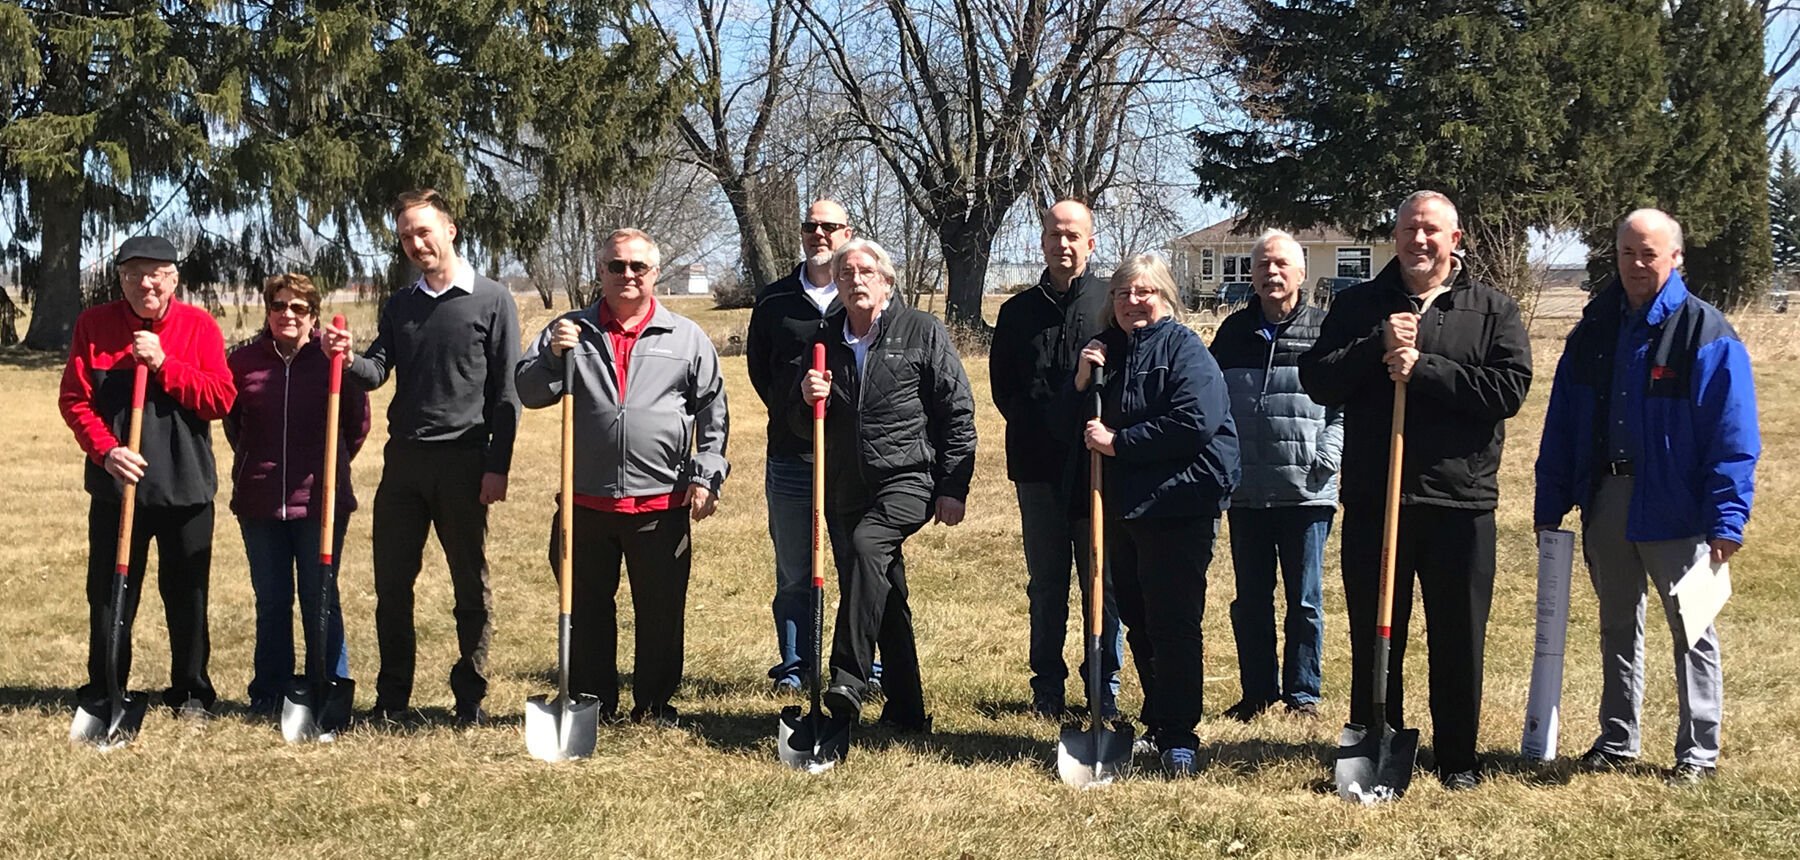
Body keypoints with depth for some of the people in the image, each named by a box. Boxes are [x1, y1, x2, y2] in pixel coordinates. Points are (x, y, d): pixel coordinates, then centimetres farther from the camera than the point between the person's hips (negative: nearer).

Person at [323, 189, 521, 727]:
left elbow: (506, 393, -4)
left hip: (464, 462, -4)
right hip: (403, 460, 5)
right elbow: (376, 373, 5)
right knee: (391, 582, 6)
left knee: (471, 586, 4)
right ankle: (392, 697, 16)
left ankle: (470, 696, 13)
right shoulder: (400, 306, 14)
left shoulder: (491, 302, -1)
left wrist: (498, 466, -10)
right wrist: (348, 359, -17)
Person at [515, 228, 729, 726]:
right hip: (587, 502, 1)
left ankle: (655, 704, 19)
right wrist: (553, 356, -12)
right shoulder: (570, 331, 10)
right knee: (586, 609, 8)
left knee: (661, 611, 5)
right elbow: (529, 394, 5)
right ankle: (590, 702, 21)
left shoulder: (687, 338, 7)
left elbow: (713, 412, 8)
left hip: (661, 503, -1)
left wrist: (706, 475, -1)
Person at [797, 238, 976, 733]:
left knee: (866, 542, -32)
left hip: (909, 479, -5)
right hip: (847, 490, 6)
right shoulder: (825, 342, 11)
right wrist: (807, 399, -5)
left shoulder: (921, 331, -1)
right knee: (884, 602, 10)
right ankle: (905, 711, 20)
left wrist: (954, 488, -8)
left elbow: (958, 413, -2)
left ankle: (849, 680, -33)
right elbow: (801, 424, 19)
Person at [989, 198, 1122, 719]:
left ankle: (1105, 686, 9)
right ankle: (1047, 686, 15)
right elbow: (1003, 387, 10)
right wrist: (1041, 429, -4)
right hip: (1039, 466, 2)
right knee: (1046, 583, 8)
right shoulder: (1019, 311, 13)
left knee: (1103, 579, 2)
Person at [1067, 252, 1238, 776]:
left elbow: (1194, 422, -21)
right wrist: (1081, 383, -3)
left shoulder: (1183, 348, -7)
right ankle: (1158, 720, 26)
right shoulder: (1107, 350, 14)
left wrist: (1118, 442, -16)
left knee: (1173, 624, -7)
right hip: (1122, 506, 7)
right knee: (1138, 622, 13)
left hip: (1179, 503, -7)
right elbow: (1072, 427, 16)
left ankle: (1178, 738, -1)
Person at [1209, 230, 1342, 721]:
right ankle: (1257, 692, 19)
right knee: (1250, 601, 9)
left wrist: (1326, 457, -12)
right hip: (1245, 492, 3)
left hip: (1307, 492, -3)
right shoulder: (1233, 333, 11)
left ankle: (1302, 693, 14)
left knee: (1305, 600, 4)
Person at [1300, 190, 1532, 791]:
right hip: (1372, 500, 1)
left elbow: (1510, 387, -9)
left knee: (1459, 642, 7)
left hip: (1459, 503, -1)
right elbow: (1317, 381, -1)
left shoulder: (1492, 310, 5)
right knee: (1373, 637, 8)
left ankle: (1458, 759, 19)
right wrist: (1377, 347, -15)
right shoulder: (1359, 306, 8)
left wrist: (1424, 369, -15)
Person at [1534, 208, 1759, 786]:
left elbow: (1733, 435, -12)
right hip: (1605, 500, 5)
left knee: (1692, 629, 4)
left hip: (1674, 508, -5)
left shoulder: (1706, 333, -9)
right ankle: (1617, 741, 27)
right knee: (1617, 628, 16)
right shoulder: (1594, 330, 7)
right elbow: (1561, 427, 10)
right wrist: (1550, 505, 6)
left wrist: (1726, 518, -17)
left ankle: (1698, 752, 14)